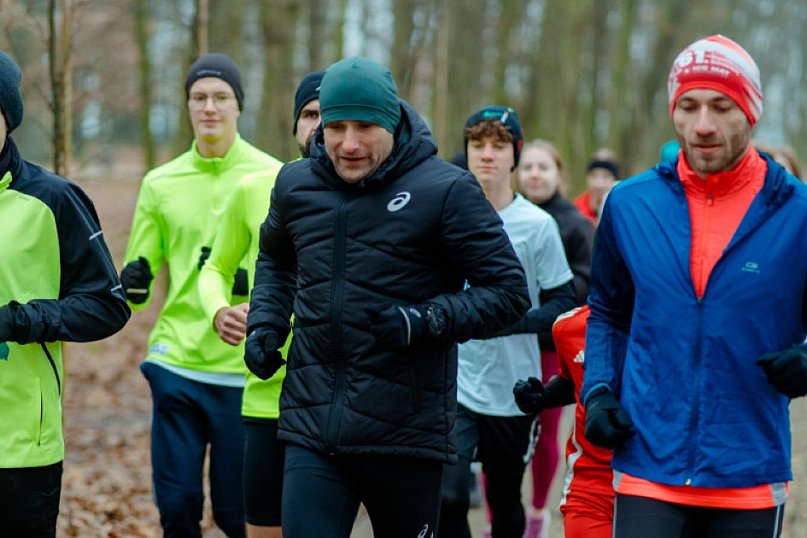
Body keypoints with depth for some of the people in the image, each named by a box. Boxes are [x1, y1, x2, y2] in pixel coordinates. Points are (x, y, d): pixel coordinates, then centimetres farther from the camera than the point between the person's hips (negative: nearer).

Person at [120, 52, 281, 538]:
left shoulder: (273, 179, -1)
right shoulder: (161, 183, 8)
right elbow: (139, 271, 13)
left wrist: (256, 286, -21)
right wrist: (135, 283, -10)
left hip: (247, 372, -3)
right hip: (176, 364, 3)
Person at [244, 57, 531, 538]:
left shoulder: (444, 190, -9)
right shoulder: (296, 185, 7)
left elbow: (509, 292, -8)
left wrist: (425, 321, -20)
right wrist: (265, 323, 11)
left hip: (406, 438, -3)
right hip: (312, 429, 3)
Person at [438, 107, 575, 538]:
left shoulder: (538, 225, -5)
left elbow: (564, 304, -4)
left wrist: (509, 321, -19)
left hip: (514, 391, 0)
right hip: (454, 385, 0)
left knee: (505, 501, 15)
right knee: (447, 498, -16)